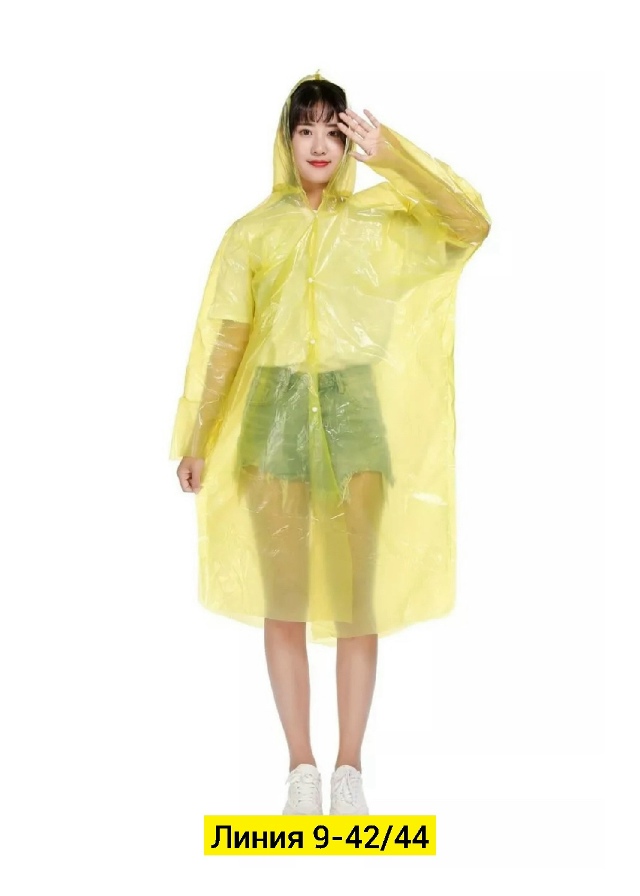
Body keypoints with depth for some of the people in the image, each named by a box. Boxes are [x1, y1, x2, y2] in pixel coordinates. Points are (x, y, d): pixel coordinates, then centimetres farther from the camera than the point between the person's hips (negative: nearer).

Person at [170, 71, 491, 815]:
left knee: (358, 598, 2)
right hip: (274, 412, 1)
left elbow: (473, 222, -9)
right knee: (284, 600, 3)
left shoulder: (376, 220, 6)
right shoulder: (251, 233, 7)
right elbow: (226, 340, 6)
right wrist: (196, 439, 5)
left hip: (354, 410, 0)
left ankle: (349, 768, 15)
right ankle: (301, 769, 15)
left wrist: (391, 153, -12)